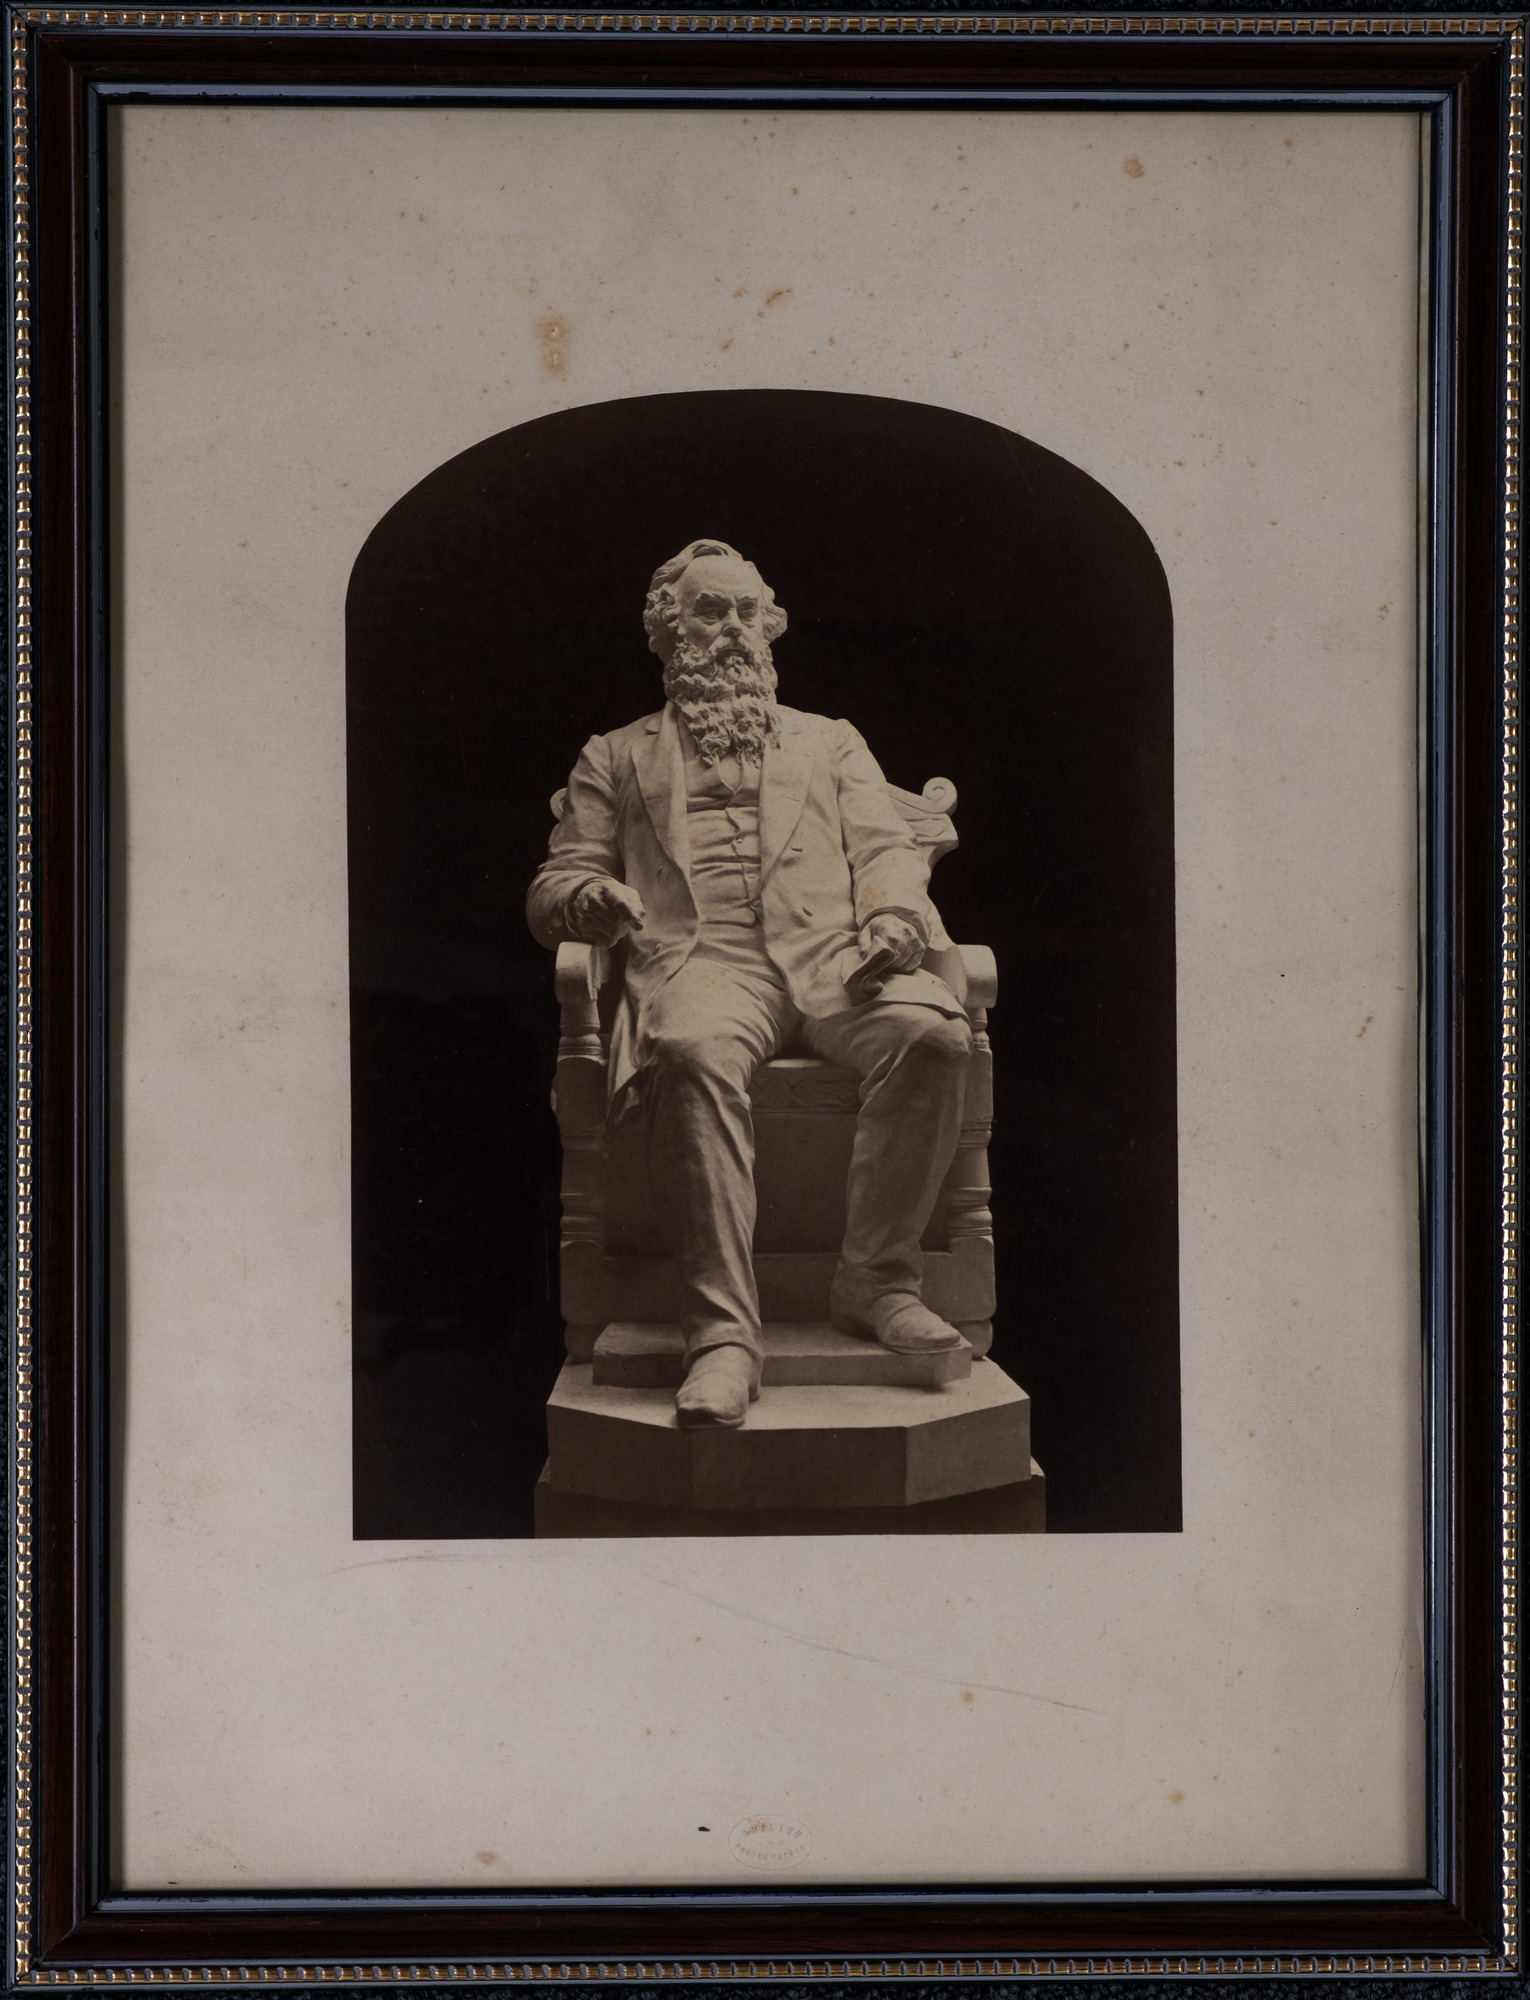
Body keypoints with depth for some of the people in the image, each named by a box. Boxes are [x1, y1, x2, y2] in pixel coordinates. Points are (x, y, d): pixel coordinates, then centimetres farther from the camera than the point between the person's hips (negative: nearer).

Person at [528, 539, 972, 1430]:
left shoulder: (830, 742, 32)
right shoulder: (616, 757, 28)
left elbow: (889, 849, 18)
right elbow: (553, 888, 21)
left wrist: (895, 914, -6)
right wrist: (596, 897, -5)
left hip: (831, 954, 2)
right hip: (702, 957, -2)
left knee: (934, 1031, -33)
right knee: (694, 1054, -39)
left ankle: (877, 1278, -24)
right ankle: (724, 1332, -41)